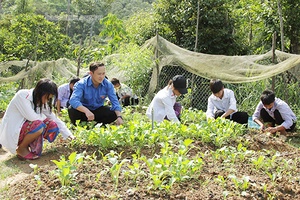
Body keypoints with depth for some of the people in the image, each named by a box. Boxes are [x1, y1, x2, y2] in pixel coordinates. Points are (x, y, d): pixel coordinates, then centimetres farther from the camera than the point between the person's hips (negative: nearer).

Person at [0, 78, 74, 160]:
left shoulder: (41, 101, 0)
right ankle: (21, 149, -7)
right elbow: (32, 117, -30)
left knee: (53, 126, -8)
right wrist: (44, 117, -9)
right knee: (38, 125, -31)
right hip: (11, 132, -7)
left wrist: (69, 135, -3)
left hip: (25, 128, 7)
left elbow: (54, 118, 3)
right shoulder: (22, 95, -22)